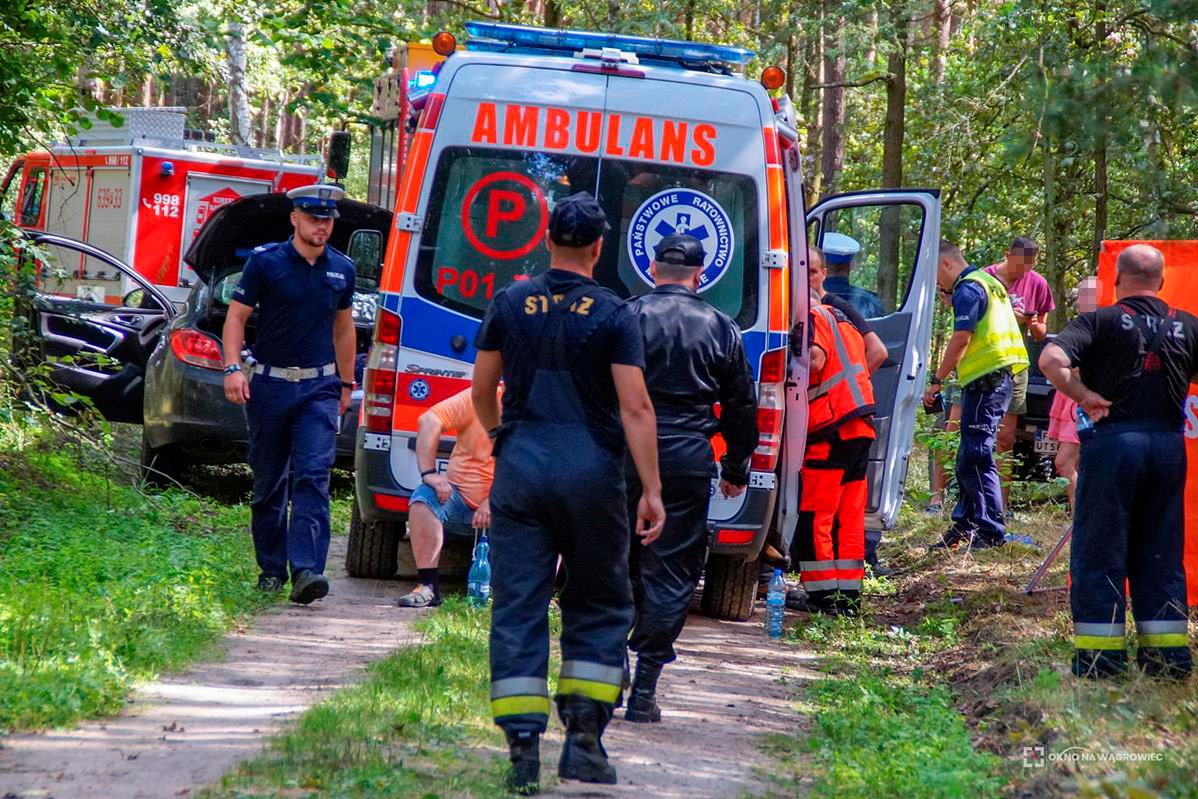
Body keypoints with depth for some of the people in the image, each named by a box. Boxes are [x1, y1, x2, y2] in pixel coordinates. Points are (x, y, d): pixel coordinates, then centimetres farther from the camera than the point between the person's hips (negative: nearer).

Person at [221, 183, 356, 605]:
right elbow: (236, 316, -2)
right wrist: (233, 368, -14)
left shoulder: (342, 269, 8)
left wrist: (346, 382, 24)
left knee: (313, 476, -13)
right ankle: (271, 569, 20)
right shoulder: (266, 262, -4)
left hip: (319, 388, 1)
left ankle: (306, 570, -20)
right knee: (269, 481, 7)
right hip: (270, 384, -1)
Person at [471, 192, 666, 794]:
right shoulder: (614, 316, -4)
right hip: (591, 470, -2)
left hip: (521, 466, 2)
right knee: (598, 608, 12)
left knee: (518, 610, 4)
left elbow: (481, 391, 12)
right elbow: (635, 409, -9)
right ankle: (583, 738, 4)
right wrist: (652, 490, -6)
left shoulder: (510, 304, 3)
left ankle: (523, 748, -3)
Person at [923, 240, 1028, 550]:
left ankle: (991, 532, -10)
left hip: (985, 381, -10)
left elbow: (961, 340, -18)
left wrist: (936, 381, -14)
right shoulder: (989, 282, 21)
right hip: (999, 378, 10)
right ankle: (964, 525, 19)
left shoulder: (967, 290, -11)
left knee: (976, 457, -9)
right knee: (969, 457, 14)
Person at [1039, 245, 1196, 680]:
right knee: (1161, 555, 12)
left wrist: (1086, 397, -9)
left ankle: (1100, 660, 1)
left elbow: (1051, 360, -19)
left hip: (1113, 440, -4)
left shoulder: (1100, 322, -4)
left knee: (1099, 554, 2)